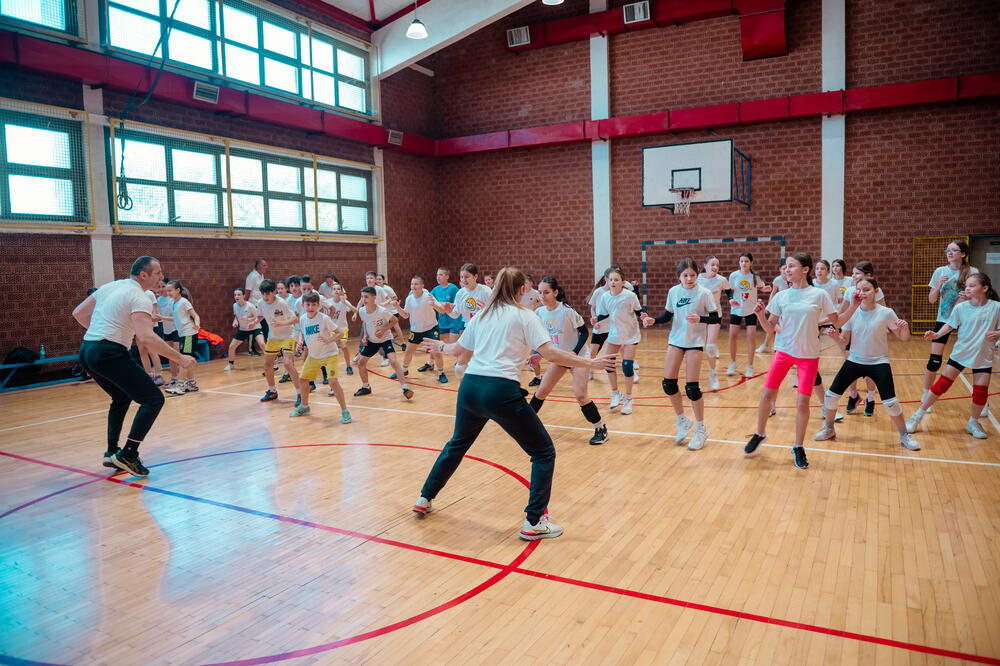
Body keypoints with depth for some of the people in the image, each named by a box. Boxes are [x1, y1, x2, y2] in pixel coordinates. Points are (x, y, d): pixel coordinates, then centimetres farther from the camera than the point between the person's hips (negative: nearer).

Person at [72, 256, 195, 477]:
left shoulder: (109, 287, 16)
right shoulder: (139, 298, -10)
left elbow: (78, 313, 22)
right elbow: (147, 338, -22)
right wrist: (179, 358, -19)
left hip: (86, 351, 10)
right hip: (109, 353, -9)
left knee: (122, 398, 28)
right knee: (153, 399, -7)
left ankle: (112, 453, 26)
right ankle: (127, 455, -9)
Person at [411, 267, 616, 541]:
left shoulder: (482, 315, 17)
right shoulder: (524, 316, 2)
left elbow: (459, 351, 26)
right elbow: (550, 353, -9)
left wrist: (441, 346, 47)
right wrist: (590, 363, -3)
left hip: (470, 387, 6)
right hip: (502, 391, -6)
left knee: (457, 445, 31)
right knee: (544, 452, 8)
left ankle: (424, 500, 39)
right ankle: (534, 522, 4)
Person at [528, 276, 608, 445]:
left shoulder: (567, 311, -23)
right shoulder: (540, 312, -7)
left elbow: (584, 332, -15)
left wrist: (575, 352, -26)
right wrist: (538, 353, -7)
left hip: (578, 356, -5)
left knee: (580, 394, -15)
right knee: (541, 390, 5)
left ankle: (601, 429, 2)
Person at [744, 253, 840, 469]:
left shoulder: (819, 295, -3)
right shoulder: (781, 297, 2)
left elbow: (837, 322, 2)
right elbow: (770, 327, 5)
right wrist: (760, 314, -13)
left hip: (809, 355, -2)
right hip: (783, 351, 2)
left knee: (803, 402, -2)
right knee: (767, 394, 1)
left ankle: (798, 447, 17)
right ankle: (760, 434, 25)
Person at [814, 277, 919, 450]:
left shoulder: (886, 313, -9)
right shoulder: (852, 312, -4)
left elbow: (903, 338, -3)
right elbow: (843, 342, -3)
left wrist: (905, 328, -25)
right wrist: (835, 335, -24)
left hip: (879, 363, -2)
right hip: (854, 361, 3)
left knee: (890, 402, -11)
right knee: (831, 395, -1)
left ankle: (905, 436, 13)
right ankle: (829, 429, 21)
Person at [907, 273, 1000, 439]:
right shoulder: (960, 308, -7)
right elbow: (950, 325, 1)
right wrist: (937, 334, -15)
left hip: (983, 357, 0)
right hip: (960, 353, 0)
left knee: (981, 392, 1)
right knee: (942, 385, -1)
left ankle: (973, 423, 26)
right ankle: (918, 415, 8)